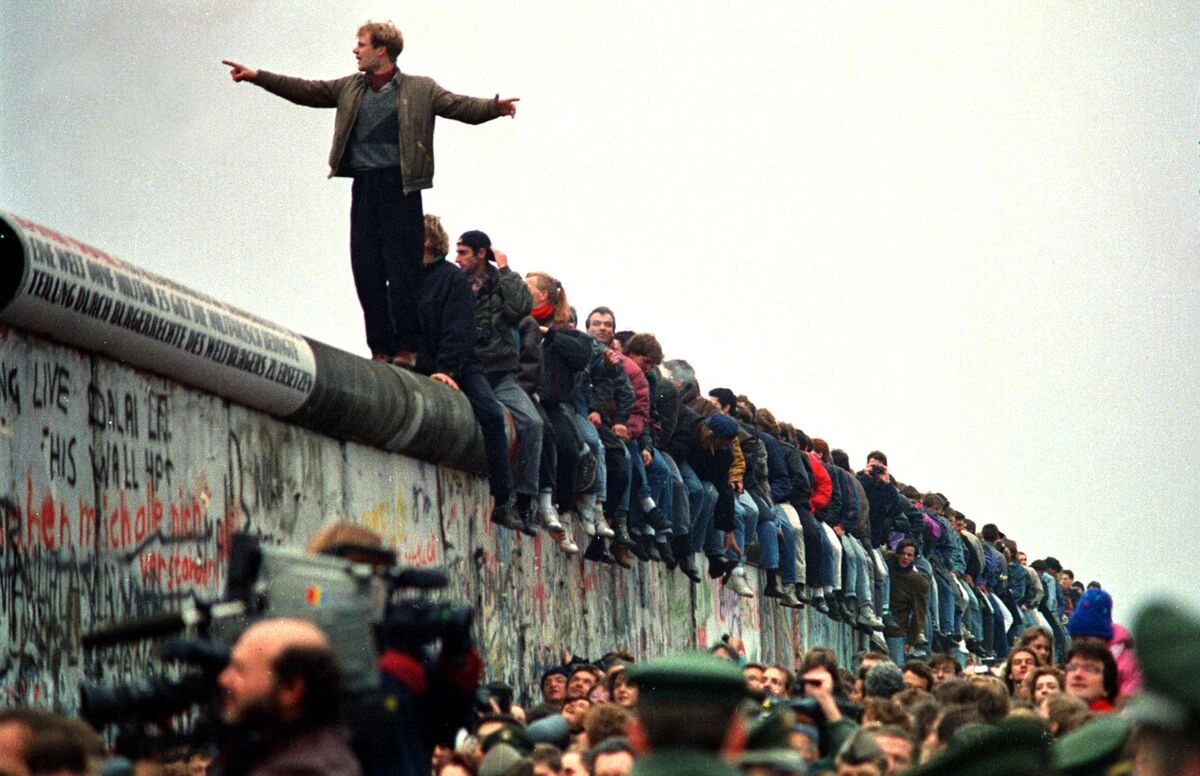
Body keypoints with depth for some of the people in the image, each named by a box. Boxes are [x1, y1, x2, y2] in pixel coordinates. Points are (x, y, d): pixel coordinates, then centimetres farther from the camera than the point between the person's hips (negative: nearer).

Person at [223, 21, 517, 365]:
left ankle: (406, 349, -4)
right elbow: (305, 91, 16)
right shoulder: (350, 88, 16)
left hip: (399, 186, -5)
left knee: (403, 272, -7)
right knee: (367, 271, 4)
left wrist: (494, 107, -27)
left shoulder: (420, 90, 2)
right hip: (363, 187, 5)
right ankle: (380, 350, 9)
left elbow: (460, 106, -7)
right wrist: (257, 76, 10)